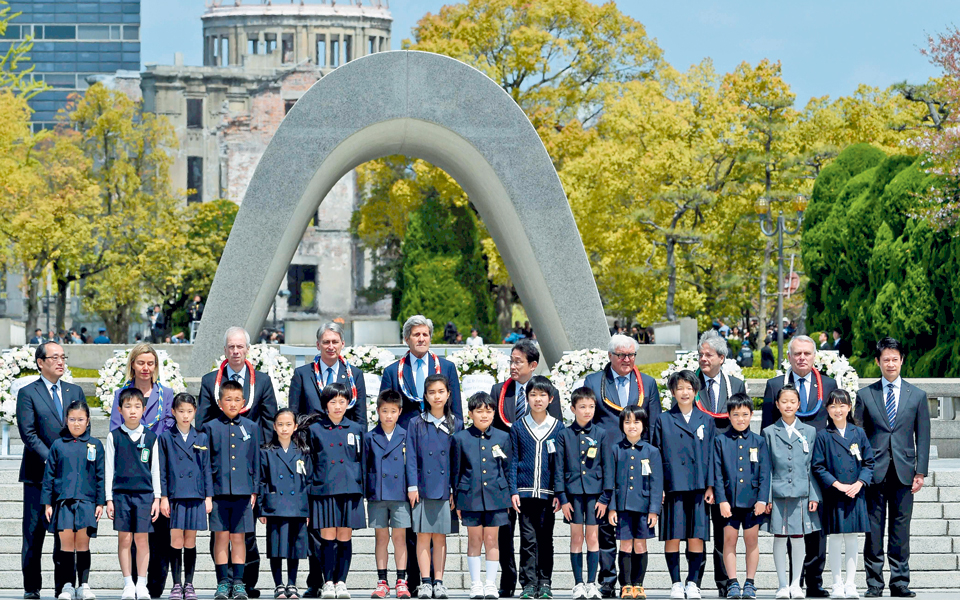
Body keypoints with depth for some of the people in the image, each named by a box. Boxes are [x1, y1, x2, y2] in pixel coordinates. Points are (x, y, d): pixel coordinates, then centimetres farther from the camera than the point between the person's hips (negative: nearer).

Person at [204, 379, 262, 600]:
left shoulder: (251, 428, 8)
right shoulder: (211, 427, 3)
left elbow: (255, 461, 12)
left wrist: (254, 490, 7)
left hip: (243, 491, 1)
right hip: (218, 491, -1)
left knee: (238, 537, 4)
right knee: (221, 536, 0)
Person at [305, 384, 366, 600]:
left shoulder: (355, 430, 10)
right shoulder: (315, 430, 6)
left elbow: (362, 461, 15)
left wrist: (362, 487, 9)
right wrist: (309, 488, 6)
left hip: (350, 491, 1)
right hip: (324, 491, -1)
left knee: (344, 537, 2)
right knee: (328, 537, -3)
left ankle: (341, 582, 8)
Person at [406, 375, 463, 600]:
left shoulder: (456, 425, 6)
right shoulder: (416, 424, 4)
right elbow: (411, 457, 2)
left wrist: (456, 488, 0)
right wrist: (412, 486, -6)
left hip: (446, 488, 1)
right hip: (423, 487, -1)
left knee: (440, 537, 4)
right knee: (423, 536, -2)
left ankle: (439, 582, 8)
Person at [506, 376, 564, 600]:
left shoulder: (558, 427, 5)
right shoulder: (518, 427, 5)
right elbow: (513, 461, 5)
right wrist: (513, 491, -3)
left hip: (548, 493, 0)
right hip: (525, 491, 0)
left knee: (546, 538, 5)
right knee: (528, 539, -2)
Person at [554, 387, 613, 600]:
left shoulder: (601, 434, 3)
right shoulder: (564, 435, 3)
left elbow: (607, 467, 3)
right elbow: (559, 469, 3)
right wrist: (562, 498, -3)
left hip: (594, 492, 0)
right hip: (573, 492, 0)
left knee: (592, 537, 1)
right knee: (576, 538, 3)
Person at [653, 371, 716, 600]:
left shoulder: (706, 420, 11)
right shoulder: (663, 420, 8)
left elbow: (711, 454, 10)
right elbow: (656, 455, 6)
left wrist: (710, 486, 1)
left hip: (698, 487, 1)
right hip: (672, 486, -1)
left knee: (697, 537, -2)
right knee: (672, 537, -2)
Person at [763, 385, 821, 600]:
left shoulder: (809, 432, 7)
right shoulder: (769, 433, 5)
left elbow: (813, 467, 8)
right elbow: (766, 468, 4)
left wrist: (814, 496, 1)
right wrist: (766, 497, -3)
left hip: (801, 493, 1)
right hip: (778, 493, -1)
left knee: (799, 537, 3)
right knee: (779, 538, 2)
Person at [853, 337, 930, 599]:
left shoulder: (917, 396, 9)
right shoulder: (865, 395, 7)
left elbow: (923, 437, 8)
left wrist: (920, 472, 0)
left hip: (904, 471, 1)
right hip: (875, 471, -1)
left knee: (901, 529, 3)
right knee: (874, 528, 0)